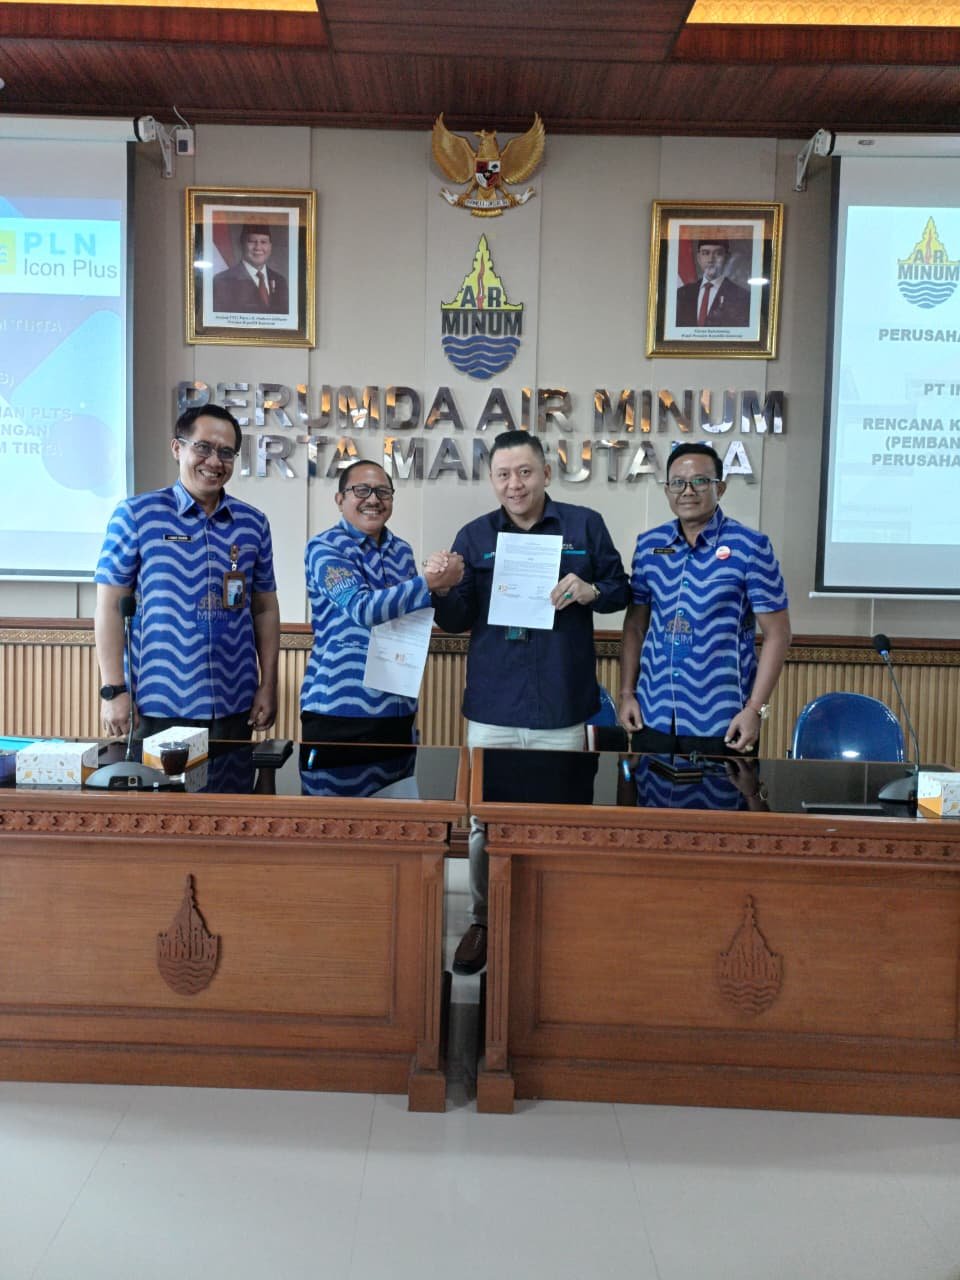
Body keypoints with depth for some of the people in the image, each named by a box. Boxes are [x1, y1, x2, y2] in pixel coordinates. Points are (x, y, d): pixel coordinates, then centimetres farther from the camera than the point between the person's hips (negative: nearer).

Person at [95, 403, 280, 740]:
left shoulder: (253, 522, 7)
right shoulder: (136, 514, -3)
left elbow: (265, 609, 11)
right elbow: (111, 606, -3)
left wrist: (268, 686, 6)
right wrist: (113, 689, -8)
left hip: (234, 705, 3)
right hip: (157, 704, -3)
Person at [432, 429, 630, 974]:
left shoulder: (585, 525, 2)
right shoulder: (474, 536, 6)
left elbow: (621, 591, 9)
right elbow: (456, 621, 6)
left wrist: (590, 592, -13)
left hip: (562, 708, -1)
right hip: (493, 707, 1)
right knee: (485, 822, 9)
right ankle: (483, 921, 28)